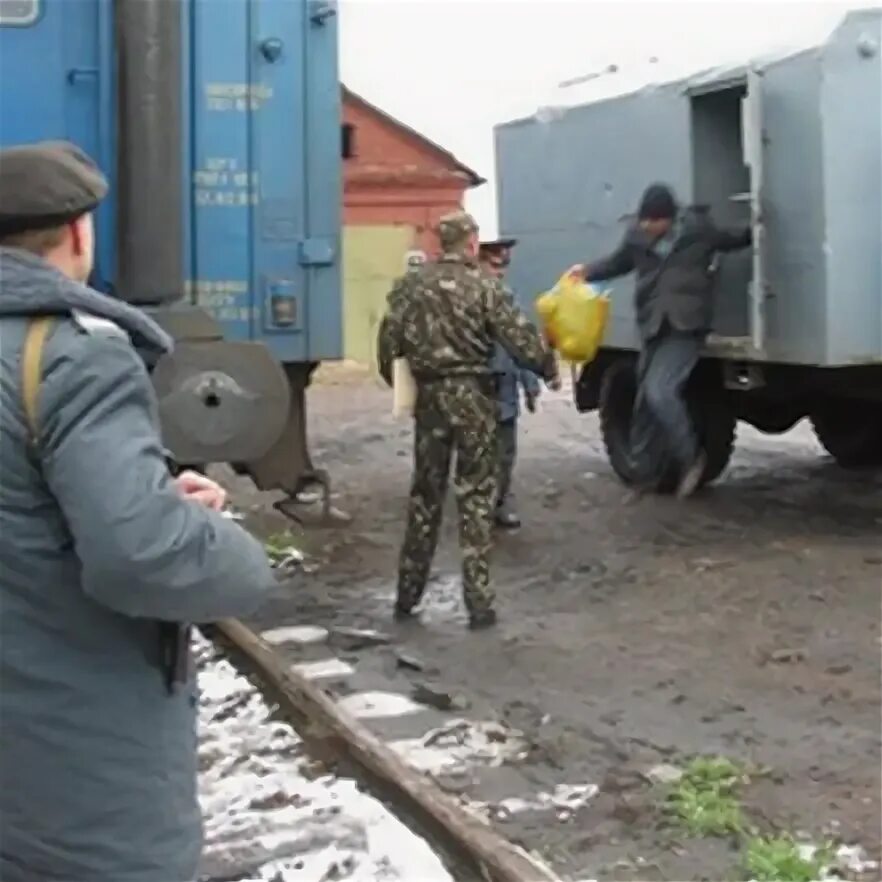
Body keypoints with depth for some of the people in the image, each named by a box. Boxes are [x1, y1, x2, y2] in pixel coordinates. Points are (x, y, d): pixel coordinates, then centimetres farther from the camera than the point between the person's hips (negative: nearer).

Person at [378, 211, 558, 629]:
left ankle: (407, 595, 21)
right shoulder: (483, 285, -7)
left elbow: (388, 344, 5)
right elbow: (519, 336, -11)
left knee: (425, 494, 15)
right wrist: (548, 367, 4)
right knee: (475, 497, 2)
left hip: (429, 394, 4)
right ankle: (479, 603, 1)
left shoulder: (410, 286, 5)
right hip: (471, 394, -3)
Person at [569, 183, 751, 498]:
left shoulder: (698, 229, -4)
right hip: (652, 328, 5)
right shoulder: (638, 237, 4)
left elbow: (735, 239, 12)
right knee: (646, 399, 9)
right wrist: (588, 271, 5)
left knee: (660, 391, -21)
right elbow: (617, 262, 19)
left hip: (685, 326, -5)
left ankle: (691, 458, -2)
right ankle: (644, 472, 23)